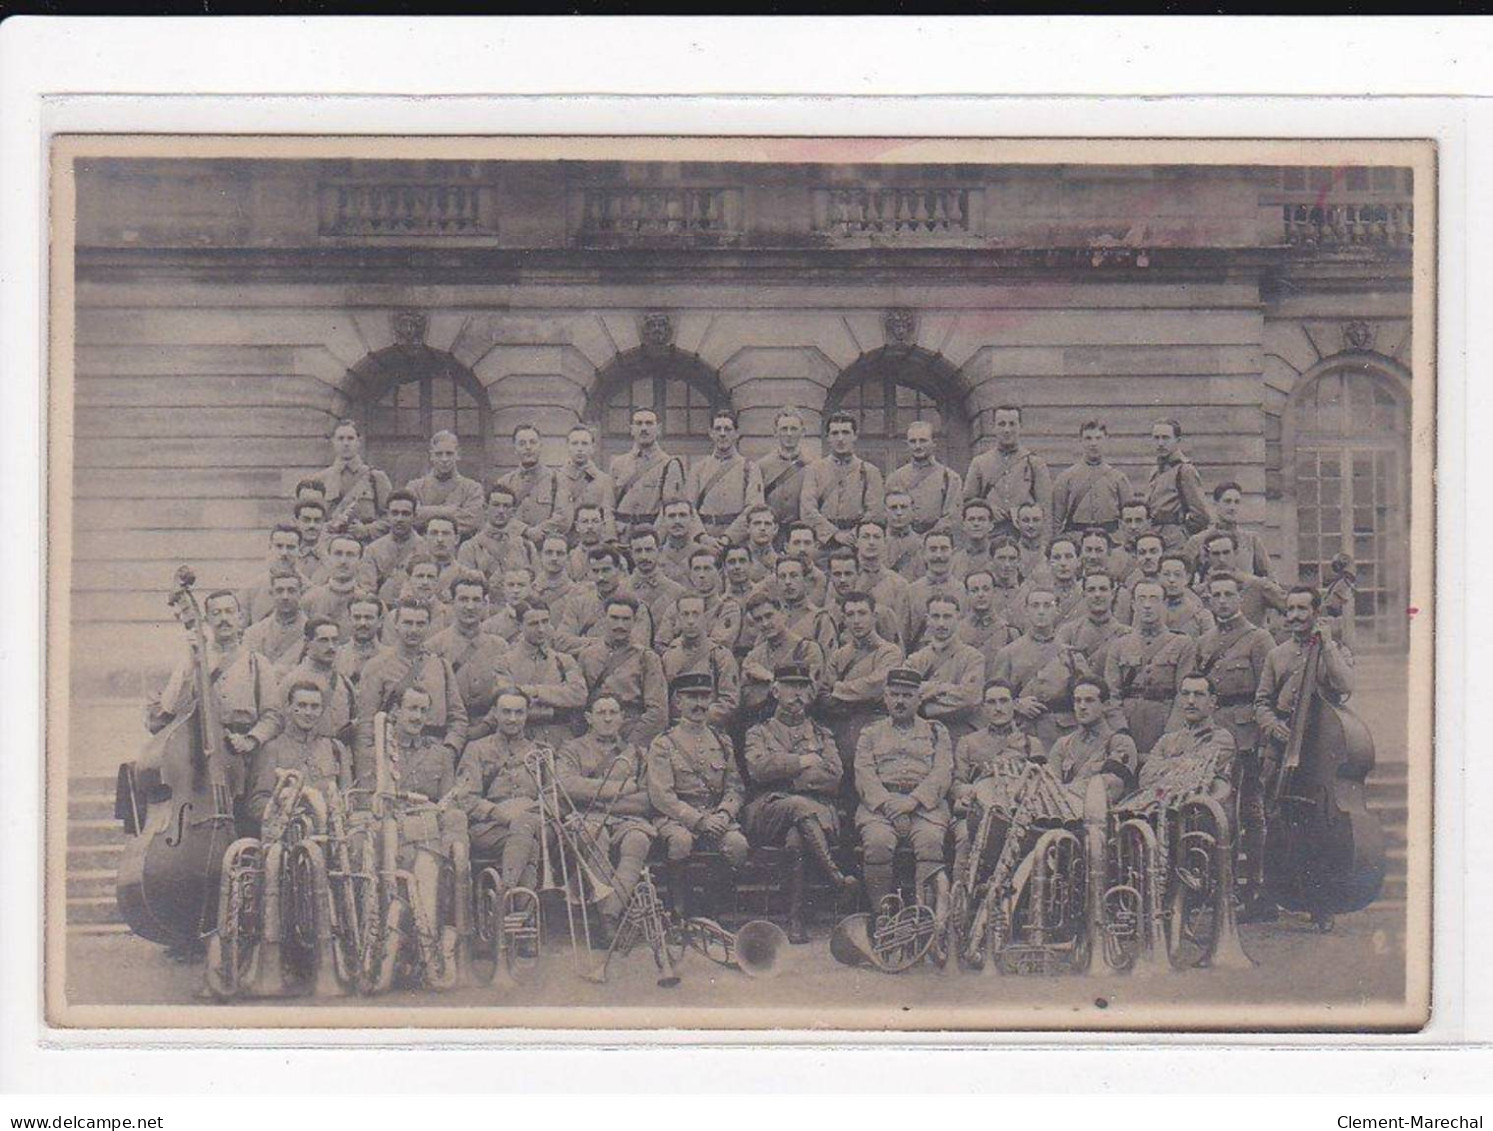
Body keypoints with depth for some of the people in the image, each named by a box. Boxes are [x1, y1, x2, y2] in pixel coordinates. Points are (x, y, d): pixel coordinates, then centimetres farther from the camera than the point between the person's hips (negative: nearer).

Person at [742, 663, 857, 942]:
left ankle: (796, 920, -40)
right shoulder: (759, 733, 22)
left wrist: (785, 774, -3)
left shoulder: (821, 735, 25)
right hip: (769, 812, -1)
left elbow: (834, 779, 5)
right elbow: (759, 767, -3)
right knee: (801, 805, -38)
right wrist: (803, 762, -2)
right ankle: (833, 874, -46)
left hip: (819, 811, 1)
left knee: (796, 839, -37)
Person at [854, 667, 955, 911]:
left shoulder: (936, 732, 22)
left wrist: (913, 800, -12)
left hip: (925, 804, 0)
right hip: (879, 804, 0)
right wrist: (887, 802, -11)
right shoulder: (871, 733, 23)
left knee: (930, 840, -34)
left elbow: (942, 773, 6)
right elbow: (864, 774, 8)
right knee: (878, 841, -33)